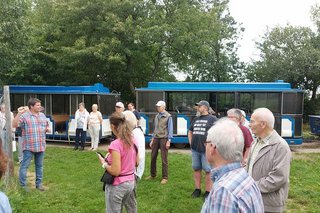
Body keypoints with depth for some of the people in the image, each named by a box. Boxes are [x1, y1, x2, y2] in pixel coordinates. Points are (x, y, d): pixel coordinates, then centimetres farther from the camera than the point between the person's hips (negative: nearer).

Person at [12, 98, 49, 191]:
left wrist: (47, 129, 1)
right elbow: (14, 125, -18)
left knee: (39, 166, 13)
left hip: (41, 146, 5)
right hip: (29, 146, -5)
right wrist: (19, 113, -27)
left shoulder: (43, 115, 12)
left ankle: (39, 183, 24)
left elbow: (47, 126, 24)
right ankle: (22, 185, 13)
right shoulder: (24, 115, -7)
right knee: (24, 166, 0)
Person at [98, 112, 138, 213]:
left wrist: (104, 163, -7)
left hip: (117, 186, -7)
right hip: (131, 182, 7)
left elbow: (115, 171, -23)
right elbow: (136, 163, 8)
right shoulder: (133, 140, -2)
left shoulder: (116, 144, -23)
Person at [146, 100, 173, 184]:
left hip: (163, 139, -6)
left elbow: (170, 129, -7)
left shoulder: (168, 116, -6)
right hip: (156, 138, 6)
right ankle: (153, 175, 24)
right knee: (153, 157, 9)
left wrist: (168, 141, -12)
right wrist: (152, 139, 14)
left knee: (164, 159, 0)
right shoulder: (156, 116, 12)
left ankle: (165, 177, 11)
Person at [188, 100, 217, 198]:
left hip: (206, 149, -6)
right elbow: (190, 131, 26)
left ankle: (208, 191, 11)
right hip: (195, 149, 6)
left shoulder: (212, 119, -4)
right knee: (196, 169, 12)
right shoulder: (196, 119, 16)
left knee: (208, 170, 1)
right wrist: (190, 142, 13)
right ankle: (197, 189, 24)